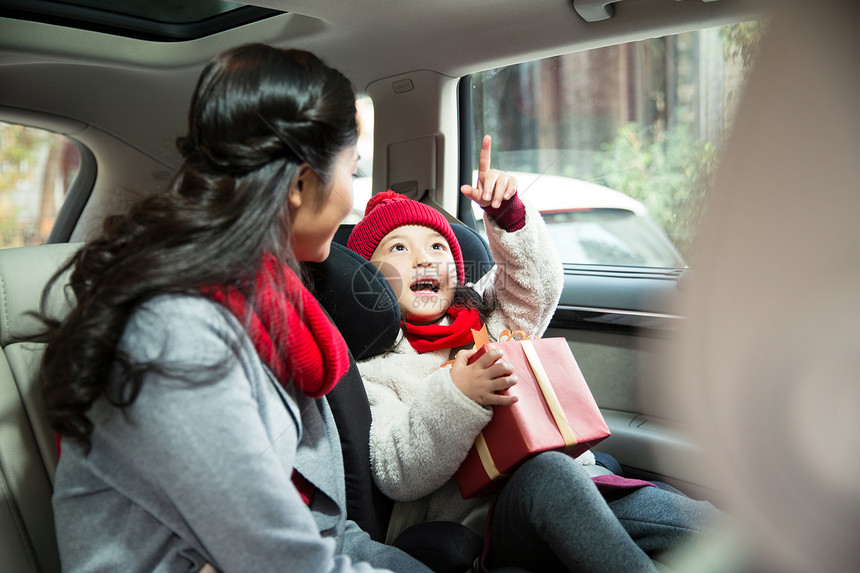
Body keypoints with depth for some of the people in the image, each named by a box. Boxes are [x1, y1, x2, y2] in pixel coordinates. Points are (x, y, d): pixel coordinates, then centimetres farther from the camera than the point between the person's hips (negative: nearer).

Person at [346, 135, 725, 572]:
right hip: (483, 522, -4)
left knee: (711, 528, -19)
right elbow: (398, 478, -7)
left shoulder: (487, 320, 23)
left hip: (574, 489, 5)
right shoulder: (371, 368, 5)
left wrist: (507, 214, -4)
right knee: (547, 473, -38)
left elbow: (538, 283, 9)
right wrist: (453, 397, -22)